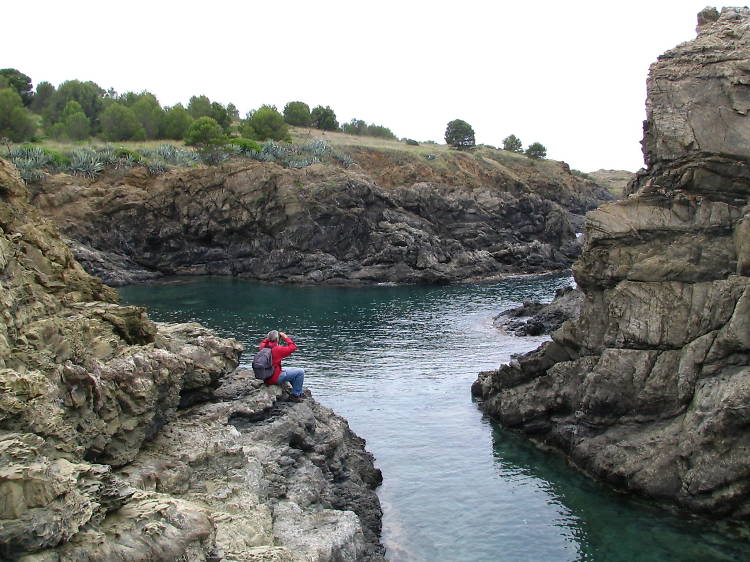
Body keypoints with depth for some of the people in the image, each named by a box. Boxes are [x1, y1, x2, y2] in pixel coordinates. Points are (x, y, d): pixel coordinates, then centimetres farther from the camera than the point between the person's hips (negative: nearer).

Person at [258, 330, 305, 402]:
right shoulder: (277, 349, -21)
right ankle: (295, 396, 6)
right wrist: (286, 337, -9)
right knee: (300, 372, -5)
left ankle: (298, 392, 36)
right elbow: (293, 347, -17)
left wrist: (268, 337, 14)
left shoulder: (264, 347, 0)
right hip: (275, 378, -9)